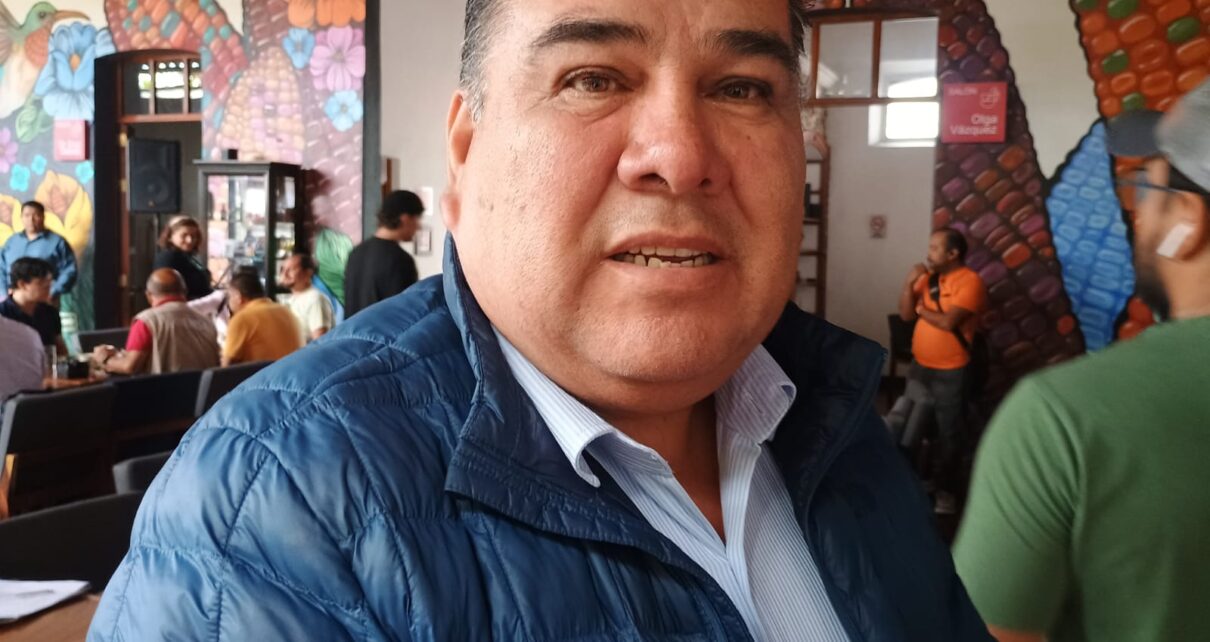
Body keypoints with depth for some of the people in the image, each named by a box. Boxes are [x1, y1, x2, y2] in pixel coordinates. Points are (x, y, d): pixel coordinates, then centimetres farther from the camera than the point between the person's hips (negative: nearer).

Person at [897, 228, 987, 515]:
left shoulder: (970, 282, -16)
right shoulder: (929, 278, 6)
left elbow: (947, 322, -24)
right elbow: (905, 314, 3)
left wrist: (921, 308, -7)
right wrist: (910, 283, -10)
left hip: (951, 372, -7)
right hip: (919, 366, 7)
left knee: (948, 433, 6)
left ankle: (945, 489, 19)